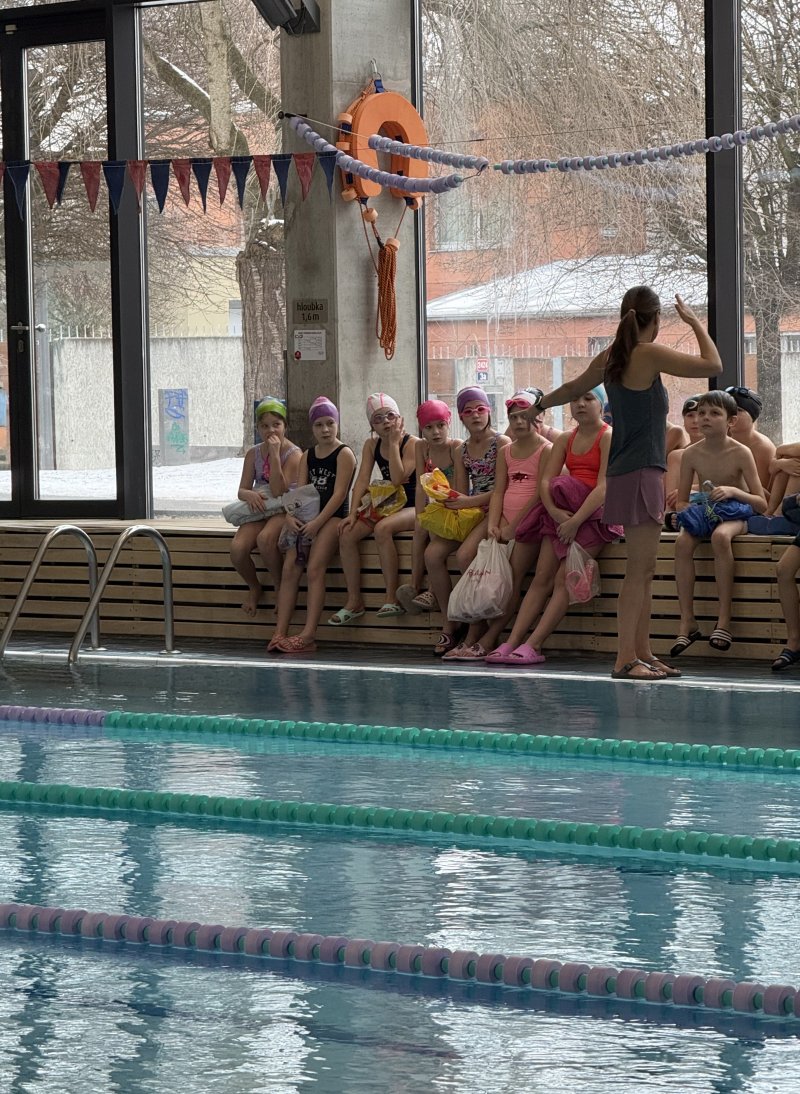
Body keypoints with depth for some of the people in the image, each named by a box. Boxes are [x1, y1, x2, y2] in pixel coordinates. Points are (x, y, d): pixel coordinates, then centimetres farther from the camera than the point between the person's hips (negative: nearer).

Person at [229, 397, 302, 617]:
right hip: (258, 509, 5)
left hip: (283, 510, -5)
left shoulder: (293, 454, -7)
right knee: (237, 548, -26)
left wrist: (274, 455, -21)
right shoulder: (253, 454, 9)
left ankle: (280, 586, -14)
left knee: (265, 538, -39)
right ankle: (254, 588, 4)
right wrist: (250, 495, -19)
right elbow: (242, 490, 7)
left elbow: (278, 491, -17)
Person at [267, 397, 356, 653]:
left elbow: (339, 494, -10)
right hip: (308, 517, 6)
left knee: (315, 567, -24)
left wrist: (317, 523, -18)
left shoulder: (344, 454, -2)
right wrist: (291, 516, -10)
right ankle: (280, 633, -16)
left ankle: (308, 635, -29)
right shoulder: (308, 456, 18)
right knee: (290, 568, -13)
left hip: (333, 516, -6)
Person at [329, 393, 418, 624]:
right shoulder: (371, 445, 8)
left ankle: (392, 598, -29)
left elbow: (398, 478, -23)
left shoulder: (412, 443, -10)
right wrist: (353, 513, -11)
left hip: (411, 507, -6)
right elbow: (362, 480, 1)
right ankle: (354, 601, -9)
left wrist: (394, 443, -17)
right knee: (347, 533, -16)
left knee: (382, 528, -35)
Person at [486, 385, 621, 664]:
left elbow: (603, 487, -15)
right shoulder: (565, 440, 17)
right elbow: (546, 481, 6)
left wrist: (575, 521, -22)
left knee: (563, 579, -17)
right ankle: (512, 642, -13)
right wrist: (555, 512, -14)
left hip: (593, 514, -6)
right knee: (541, 578, -5)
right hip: (561, 513, 6)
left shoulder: (608, 438, -4)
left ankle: (533, 646, -22)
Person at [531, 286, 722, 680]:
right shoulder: (650, 355, -13)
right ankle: (625, 659, -11)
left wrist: (538, 406, 46)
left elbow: (572, 388, 27)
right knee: (638, 570, -9)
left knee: (644, 570, 13)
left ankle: (642, 653, 17)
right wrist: (695, 323, -1)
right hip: (641, 472, -9)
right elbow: (713, 365, -15)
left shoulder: (610, 358, 11)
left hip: (624, 472, 9)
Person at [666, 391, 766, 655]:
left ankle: (724, 618, -35)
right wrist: (682, 513, -16)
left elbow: (761, 504, -10)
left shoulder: (740, 454, -12)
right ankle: (687, 621, -28)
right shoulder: (692, 454, -3)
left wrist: (733, 491, -26)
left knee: (720, 536, -38)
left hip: (734, 516, -3)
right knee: (683, 542, -30)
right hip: (703, 514, 3)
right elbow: (681, 501, 7)